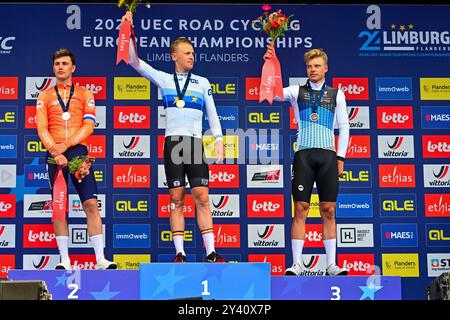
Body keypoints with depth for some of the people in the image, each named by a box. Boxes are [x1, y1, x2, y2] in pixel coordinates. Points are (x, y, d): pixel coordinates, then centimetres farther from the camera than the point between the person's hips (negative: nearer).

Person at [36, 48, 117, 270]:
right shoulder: (44, 96, 13)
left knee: (91, 203, -8)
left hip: (77, 151, -1)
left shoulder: (85, 94, 12)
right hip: (55, 155, 1)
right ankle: (64, 260, 4)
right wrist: (55, 151, -14)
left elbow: (89, 125, 1)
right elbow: (42, 129, 2)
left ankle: (100, 259, -7)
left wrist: (66, 144, -13)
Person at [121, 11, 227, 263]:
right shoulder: (164, 79, 11)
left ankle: (211, 253, -4)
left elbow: (213, 115, 14)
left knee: (202, 198, -4)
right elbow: (135, 62, 3)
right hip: (173, 142, -1)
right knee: (176, 200, 0)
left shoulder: (203, 82, 14)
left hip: (196, 143, 1)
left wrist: (219, 141, 4)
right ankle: (180, 253, 3)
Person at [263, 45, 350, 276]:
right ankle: (297, 263, -1)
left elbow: (344, 127, 12)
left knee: (328, 211, 2)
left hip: (328, 155, 1)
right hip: (304, 154, -1)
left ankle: (331, 264, 6)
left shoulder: (337, 94, 12)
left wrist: (340, 157, 5)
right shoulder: (297, 91, 11)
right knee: (300, 209, -4)